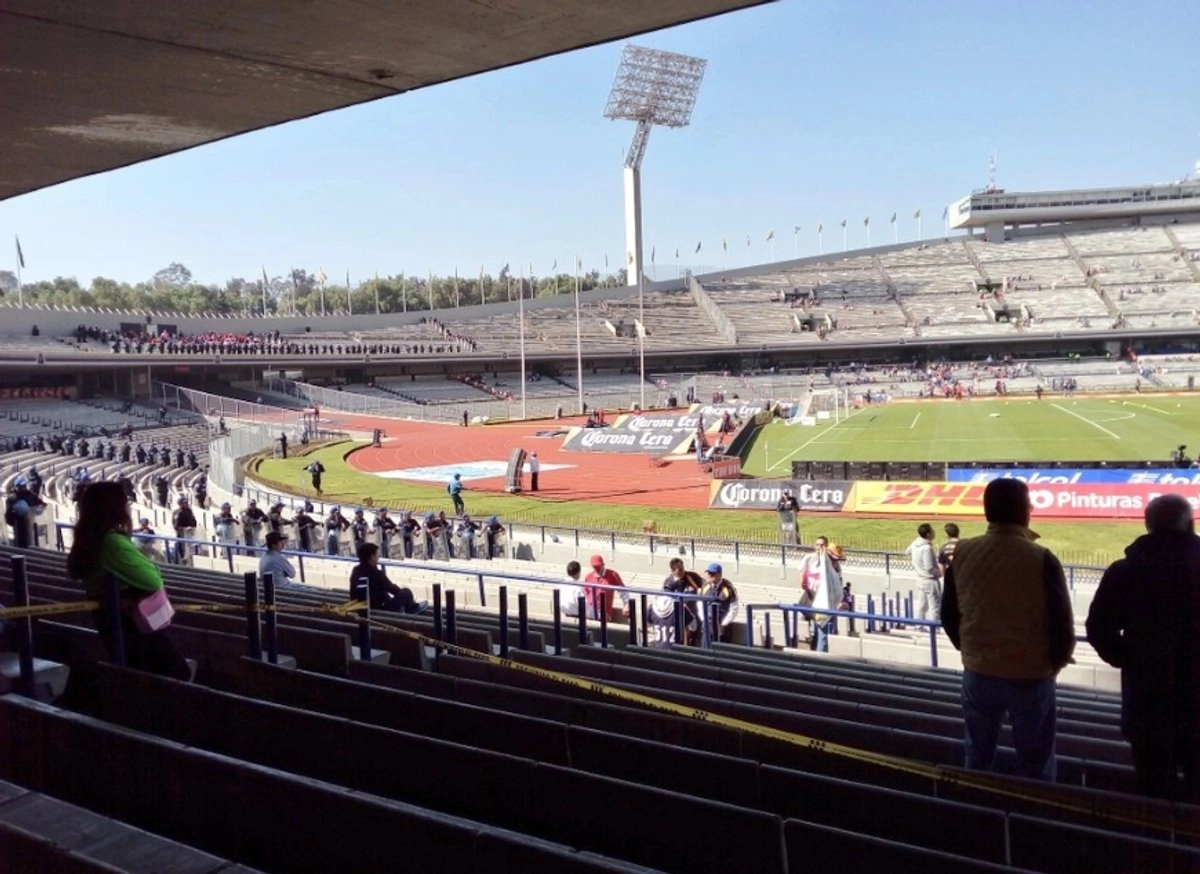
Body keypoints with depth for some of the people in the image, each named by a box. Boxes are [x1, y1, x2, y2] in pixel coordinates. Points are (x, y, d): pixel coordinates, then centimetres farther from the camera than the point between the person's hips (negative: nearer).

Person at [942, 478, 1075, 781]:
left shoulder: (962, 553, -4)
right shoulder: (1040, 559, -17)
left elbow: (949, 615, 6)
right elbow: (1061, 622, -12)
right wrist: (1055, 662, 8)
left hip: (978, 674, 4)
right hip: (1031, 677, -3)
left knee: (977, 760, 19)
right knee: (1035, 767, 11)